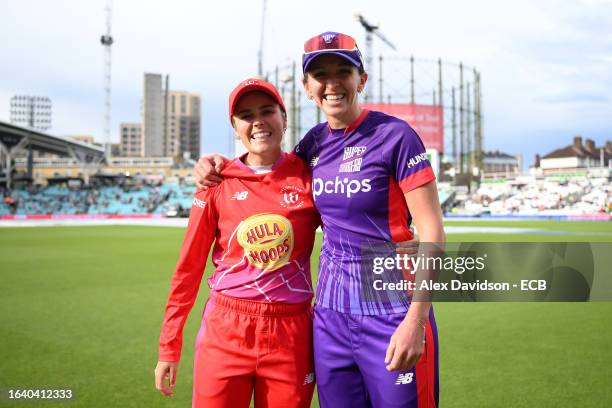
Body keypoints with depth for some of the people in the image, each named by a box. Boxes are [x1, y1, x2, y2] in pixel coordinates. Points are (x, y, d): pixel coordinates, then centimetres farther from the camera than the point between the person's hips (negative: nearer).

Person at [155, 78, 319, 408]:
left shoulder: (308, 178, -1)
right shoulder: (217, 183, 0)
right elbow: (188, 267, 2)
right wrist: (169, 347, 3)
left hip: (291, 334, 0)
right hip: (224, 332, 0)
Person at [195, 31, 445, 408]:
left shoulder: (395, 136, -10)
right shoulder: (315, 141, 7)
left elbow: (432, 232, -12)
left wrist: (416, 319, -19)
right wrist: (219, 164, 9)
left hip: (392, 315, -5)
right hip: (330, 311, 6)